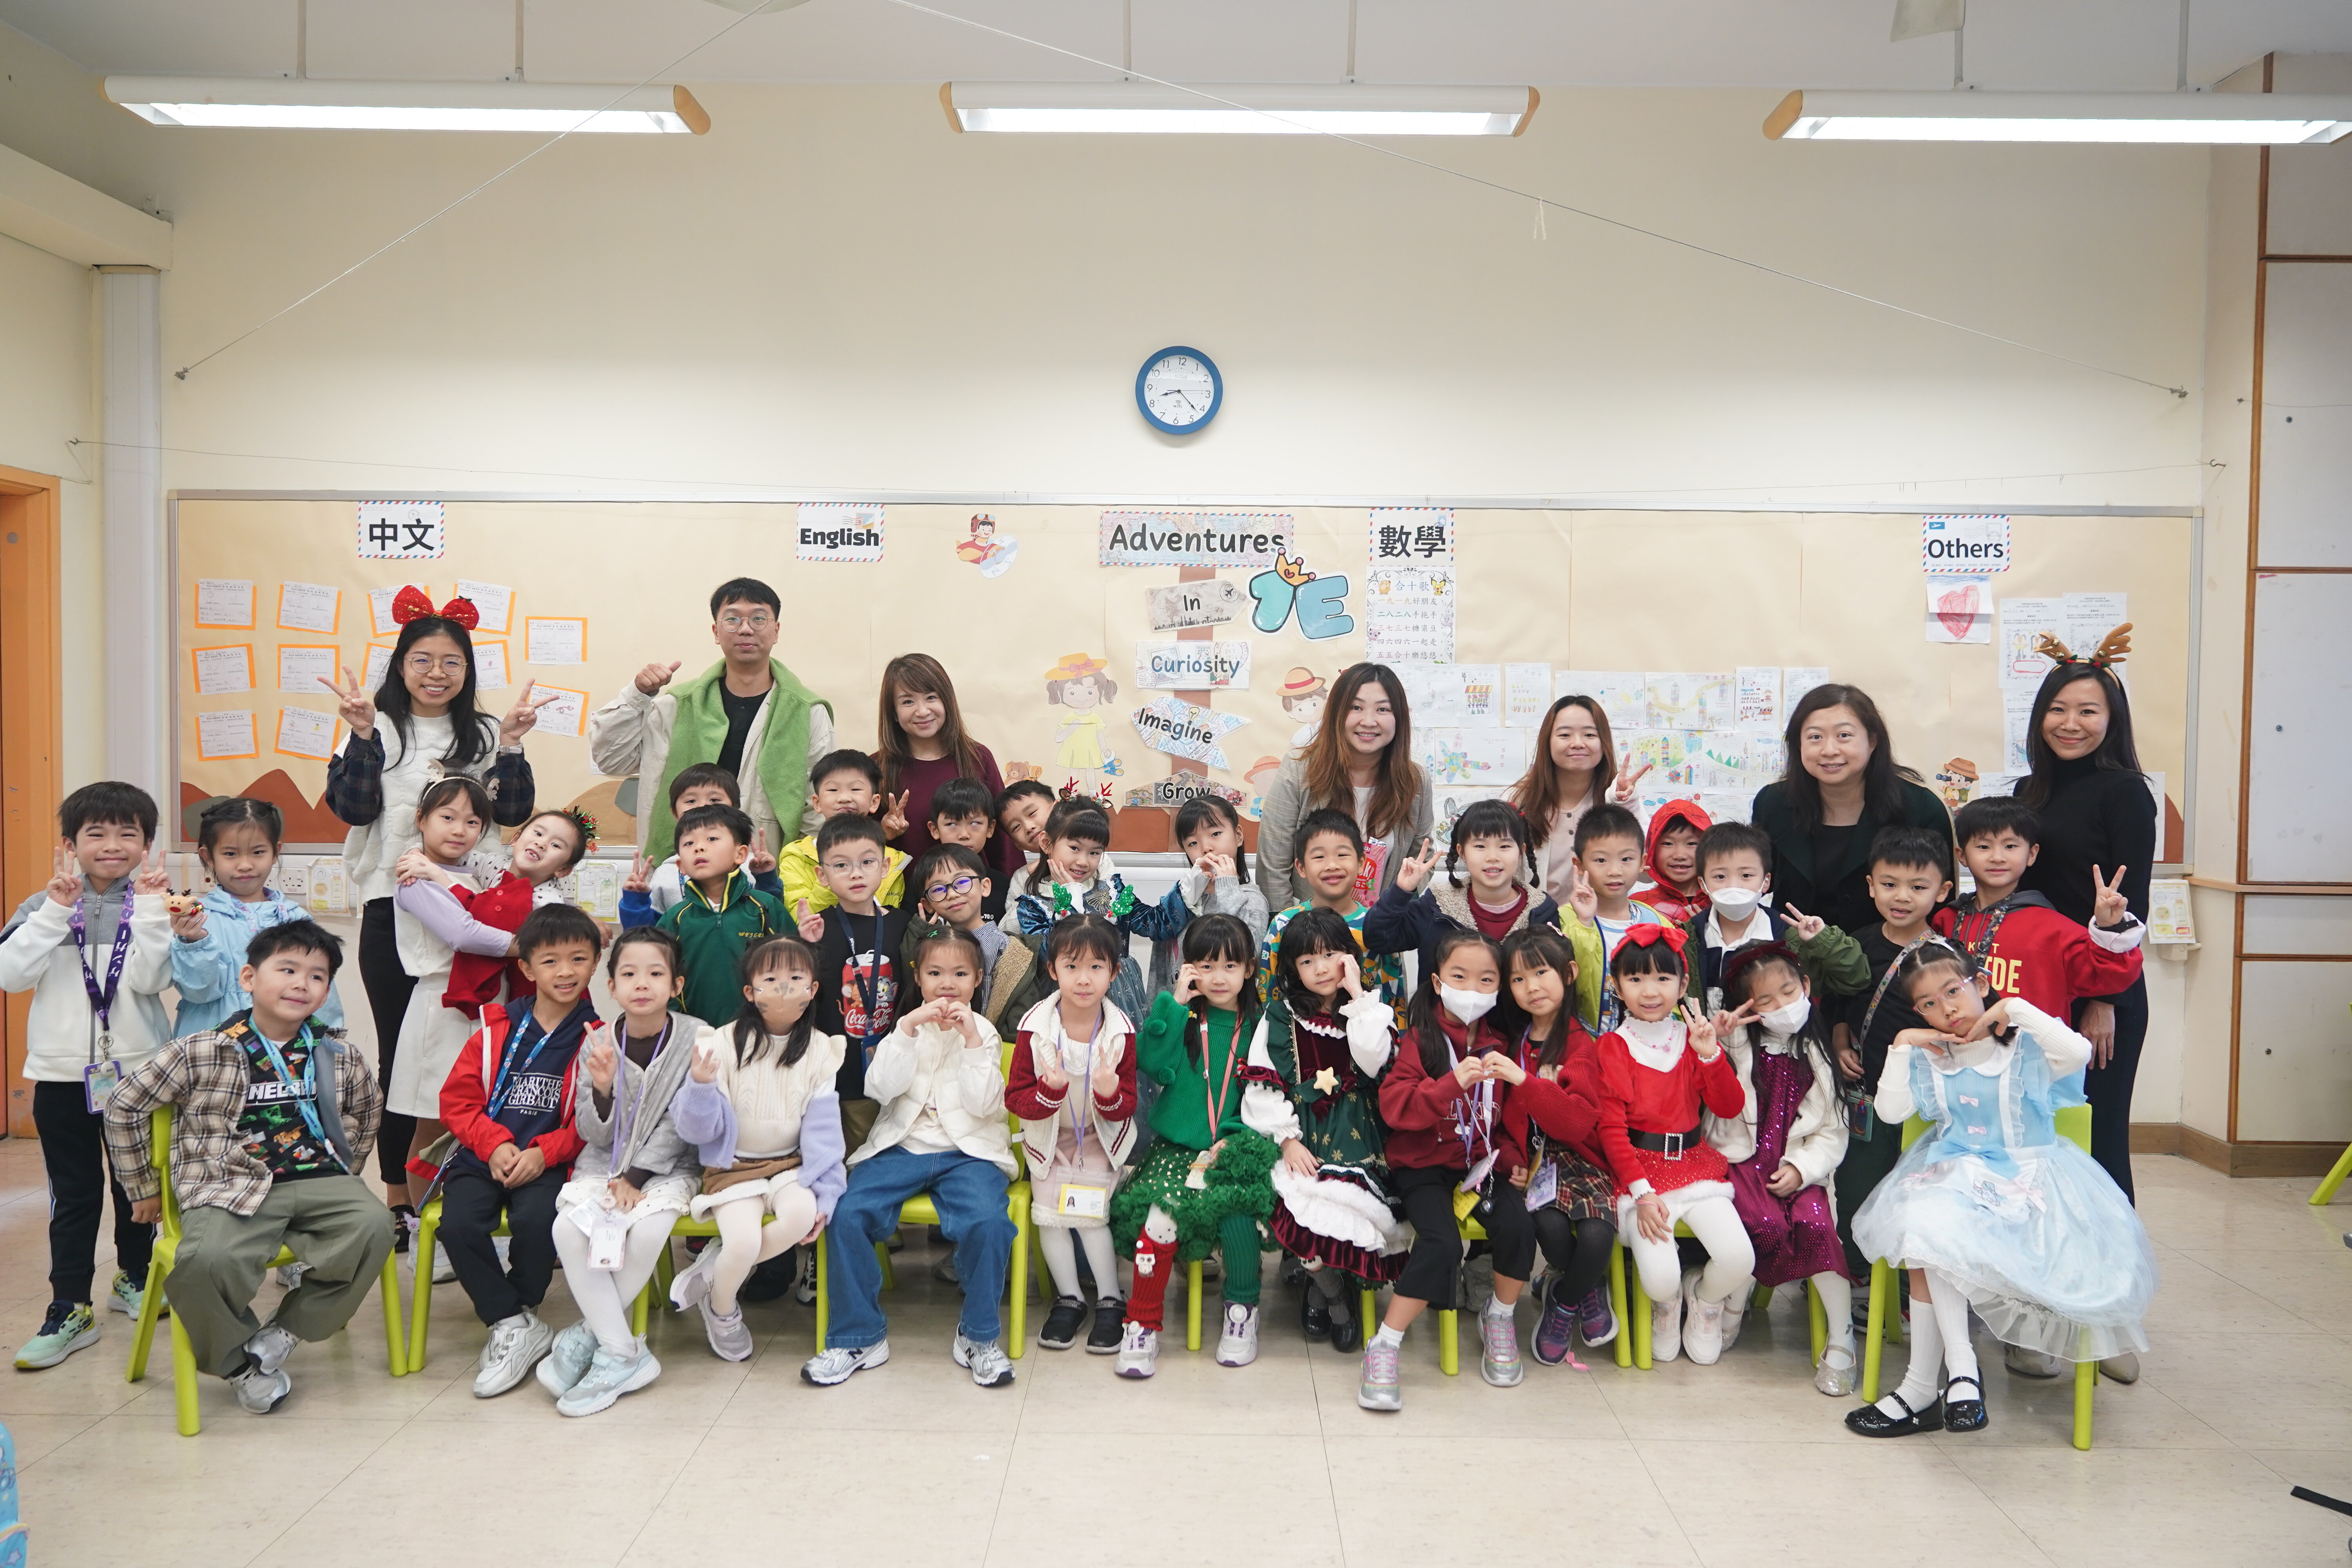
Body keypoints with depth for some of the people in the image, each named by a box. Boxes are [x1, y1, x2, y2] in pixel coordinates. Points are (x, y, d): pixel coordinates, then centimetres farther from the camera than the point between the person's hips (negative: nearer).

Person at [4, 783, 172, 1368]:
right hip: (62, 1073, 0)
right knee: (73, 1192, 5)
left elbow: (150, 979, -17)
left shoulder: (152, 907, -2)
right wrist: (56, 910, -20)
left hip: (137, 1069, 0)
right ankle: (69, 1308, 10)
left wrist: (148, 906, -21)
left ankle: (134, 1277, 32)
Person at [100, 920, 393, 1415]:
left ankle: (281, 1336, -9)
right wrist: (145, 1188, 13)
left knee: (373, 1226, -27)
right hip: (231, 1188, -3)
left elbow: (366, 1108, 29)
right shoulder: (199, 1053, -2)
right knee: (206, 1261, -34)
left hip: (317, 1182, 3)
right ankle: (242, 1361, -2)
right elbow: (125, 1108, 8)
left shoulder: (338, 1057, 9)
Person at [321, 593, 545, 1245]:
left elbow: (514, 813, 1)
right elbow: (352, 807, -7)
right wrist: (363, 735, -16)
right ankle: (398, 1197, 15)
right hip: (392, 908, -1)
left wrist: (510, 747, -12)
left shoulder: (484, 733, 10)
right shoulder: (379, 729, 4)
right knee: (399, 1051, 6)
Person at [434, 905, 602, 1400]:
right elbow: (457, 1098, 6)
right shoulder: (497, 1029, 7)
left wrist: (544, 1153, -17)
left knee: (535, 1220, -31)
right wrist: (495, 1144, -10)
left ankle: (518, 1314, -1)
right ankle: (512, 1324, -6)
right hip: (484, 1156, 3)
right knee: (458, 1225, -25)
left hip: (548, 1162, -3)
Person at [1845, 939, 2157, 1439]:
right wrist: (1901, 1047, -3)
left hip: (2025, 1180, -4)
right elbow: (1890, 1112, 0)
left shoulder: (2025, 1048, -1)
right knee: (1925, 1233, -28)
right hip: (1952, 1176, 4)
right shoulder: (1927, 1058, 10)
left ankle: (1922, 1386, -16)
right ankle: (1960, 1366, -16)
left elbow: (2079, 1052, -22)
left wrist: (2017, 1009, -17)